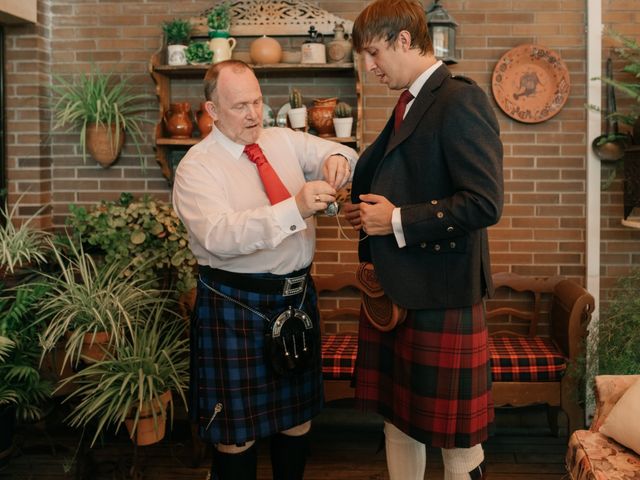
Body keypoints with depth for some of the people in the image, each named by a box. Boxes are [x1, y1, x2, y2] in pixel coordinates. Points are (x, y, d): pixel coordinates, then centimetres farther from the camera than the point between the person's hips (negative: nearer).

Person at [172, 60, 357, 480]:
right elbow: (219, 235, -28)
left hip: (298, 296, 6)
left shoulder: (285, 141, 6)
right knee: (238, 429, 6)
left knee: (298, 417, 19)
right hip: (236, 305, -5)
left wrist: (337, 159, -20)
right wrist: (294, 208, -39)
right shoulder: (197, 166, -12)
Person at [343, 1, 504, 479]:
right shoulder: (408, 105, 15)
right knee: (398, 417, 17)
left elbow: (485, 203, -22)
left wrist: (398, 222, -17)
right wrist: (368, 210, 7)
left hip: (441, 295, -9)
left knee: (454, 431, 5)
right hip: (395, 290, 9)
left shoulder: (461, 101, -14)